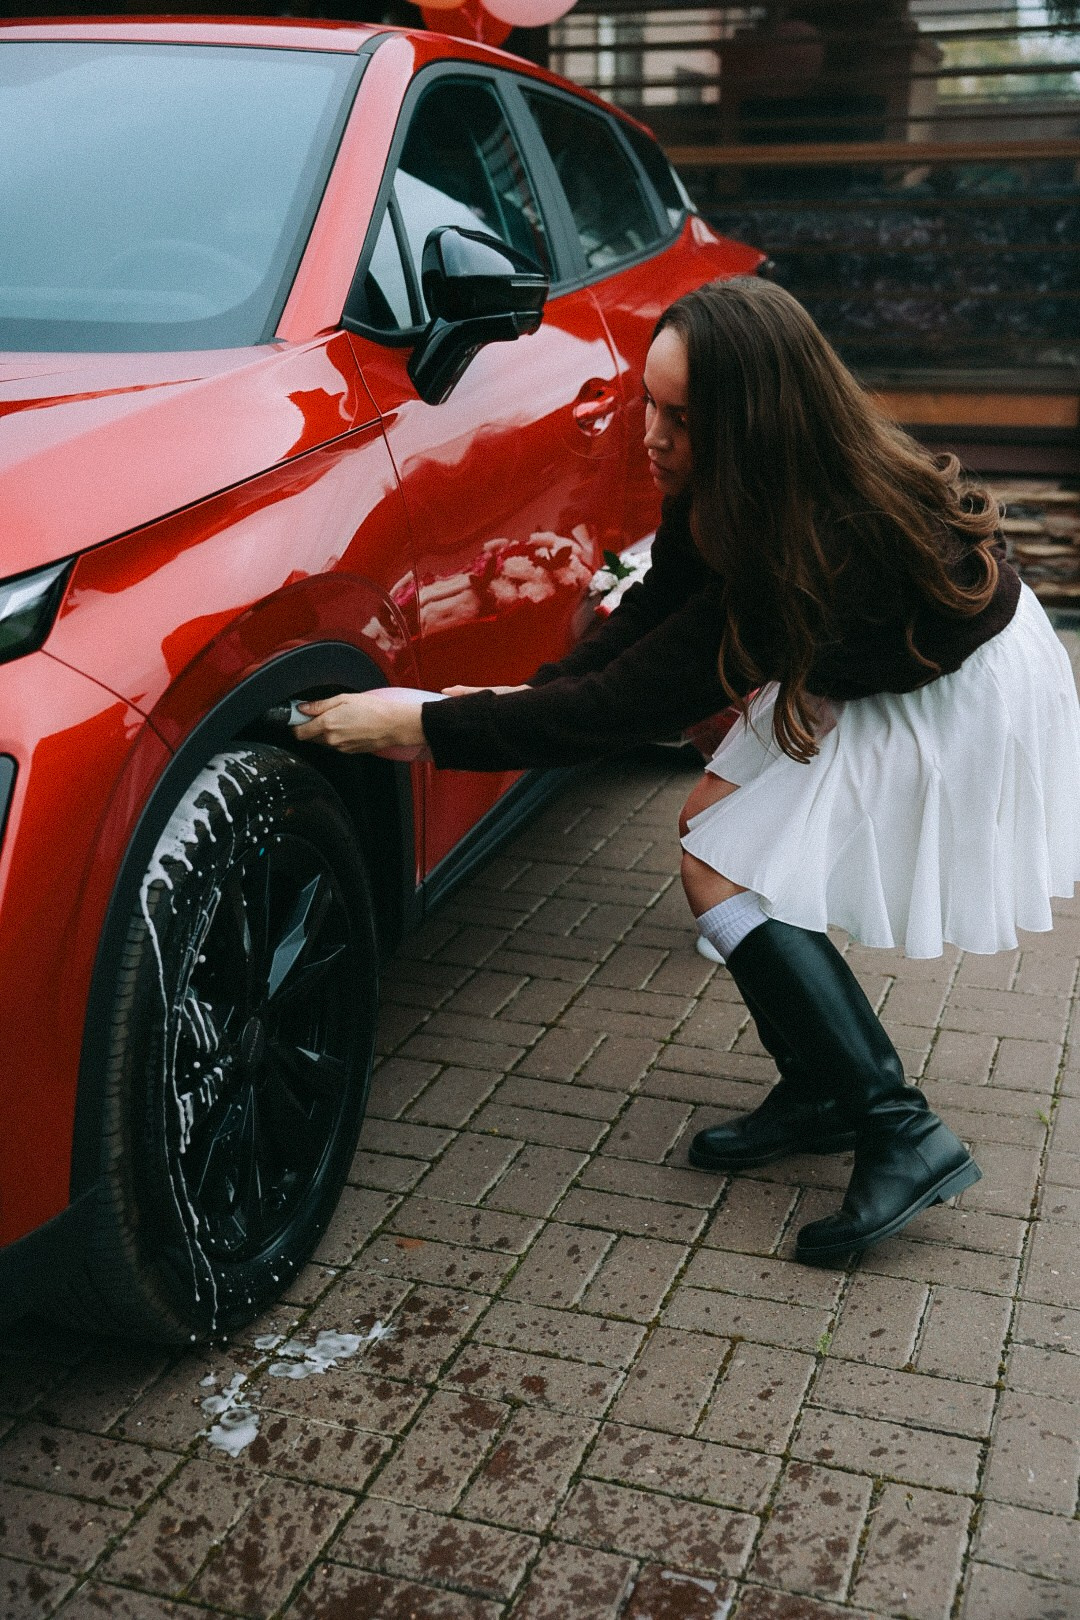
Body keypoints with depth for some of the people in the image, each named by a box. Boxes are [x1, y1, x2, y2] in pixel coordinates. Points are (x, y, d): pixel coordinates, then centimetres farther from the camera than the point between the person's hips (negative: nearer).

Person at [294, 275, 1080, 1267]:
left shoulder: (816, 546, -37)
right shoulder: (724, 493, -13)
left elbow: (624, 704, -35)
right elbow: (654, 613, 1)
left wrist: (420, 728, -31)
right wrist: (513, 702, -12)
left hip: (961, 699, -9)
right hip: (863, 676, 9)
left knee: (723, 869, -15)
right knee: (712, 822, 5)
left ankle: (905, 1137, -10)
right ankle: (820, 1094, 15)